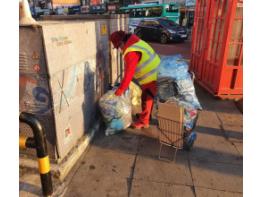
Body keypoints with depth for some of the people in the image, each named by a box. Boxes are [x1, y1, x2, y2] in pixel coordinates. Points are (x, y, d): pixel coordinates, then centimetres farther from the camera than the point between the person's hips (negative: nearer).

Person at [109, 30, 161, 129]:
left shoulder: (131, 52, -26)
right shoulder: (136, 42, 7)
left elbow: (129, 73, -27)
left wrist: (120, 89, -19)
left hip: (151, 78, -10)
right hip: (155, 74, 10)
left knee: (146, 100, 5)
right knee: (147, 98, 23)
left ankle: (143, 121, 21)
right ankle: (145, 115, 41)